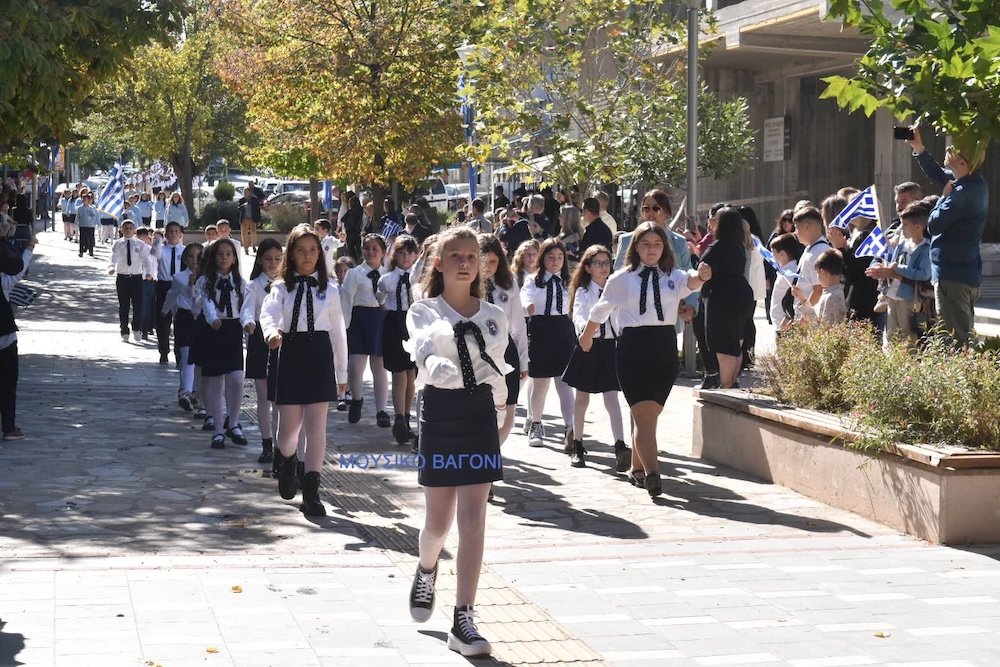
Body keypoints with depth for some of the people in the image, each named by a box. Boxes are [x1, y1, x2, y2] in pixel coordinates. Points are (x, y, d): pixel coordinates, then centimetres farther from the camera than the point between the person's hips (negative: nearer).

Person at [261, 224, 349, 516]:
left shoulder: (329, 289, 6)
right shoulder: (282, 287, 3)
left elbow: (338, 332, 9)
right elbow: (268, 313, -17)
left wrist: (342, 372, 11)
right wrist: (271, 331, -41)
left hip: (320, 353, 0)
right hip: (290, 353, 0)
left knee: (316, 425, -5)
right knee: (288, 426, 6)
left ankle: (311, 491, -1)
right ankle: (288, 462, 41)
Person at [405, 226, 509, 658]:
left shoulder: (493, 316, 9)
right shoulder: (423, 312, -1)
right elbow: (423, 351, -22)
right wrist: (437, 366, -43)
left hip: (480, 412, 2)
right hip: (440, 411, -2)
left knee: (473, 520, -6)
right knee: (439, 521, 9)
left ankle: (463, 621, -4)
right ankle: (426, 570, 45)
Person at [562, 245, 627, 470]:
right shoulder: (583, 292, -3)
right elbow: (578, 314, -20)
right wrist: (584, 327, -40)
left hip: (610, 346, 1)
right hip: (588, 346, -1)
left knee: (612, 398, -8)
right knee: (582, 398, 10)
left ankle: (620, 447, -19)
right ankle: (577, 446, 22)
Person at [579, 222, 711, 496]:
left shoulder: (673, 277, 4)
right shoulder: (621, 279, 2)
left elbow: (690, 282, -19)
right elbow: (600, 311, 16)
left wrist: (700, 276, -42)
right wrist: (586, 337, 30)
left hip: (664, 349, 2)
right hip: (632, 348, -2)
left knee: (648, 414, 11)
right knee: (644, 415, -10)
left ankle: (637, 468, 27)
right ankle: (652, 474, -19)